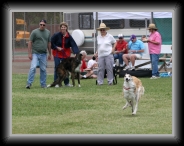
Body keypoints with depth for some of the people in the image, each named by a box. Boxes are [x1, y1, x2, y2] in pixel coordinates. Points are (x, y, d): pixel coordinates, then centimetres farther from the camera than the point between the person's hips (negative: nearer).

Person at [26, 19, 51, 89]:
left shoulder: (48, 32, 10)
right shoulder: (34, 32, -3)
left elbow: (49, 43, 16)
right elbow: (30, 42, -4)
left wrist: (49, 54, 15)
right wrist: (29, 53, -9)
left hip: (43, 54, 4)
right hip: (35, 53, -4)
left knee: (43, 69, 6)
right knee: (33, 67, -16)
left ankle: (43, 84, 15)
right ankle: (29, 83, -13)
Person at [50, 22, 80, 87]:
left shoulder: (69, 37, -6)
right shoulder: (56, 35, -11)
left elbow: (73, 45, -15)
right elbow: (51, 43, -4)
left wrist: (77, 53, -27)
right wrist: (56, 48, -14)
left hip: (65, 54, 2)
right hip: (57, 54, -2)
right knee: (57, 68, -3)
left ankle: (66, 83, 17)